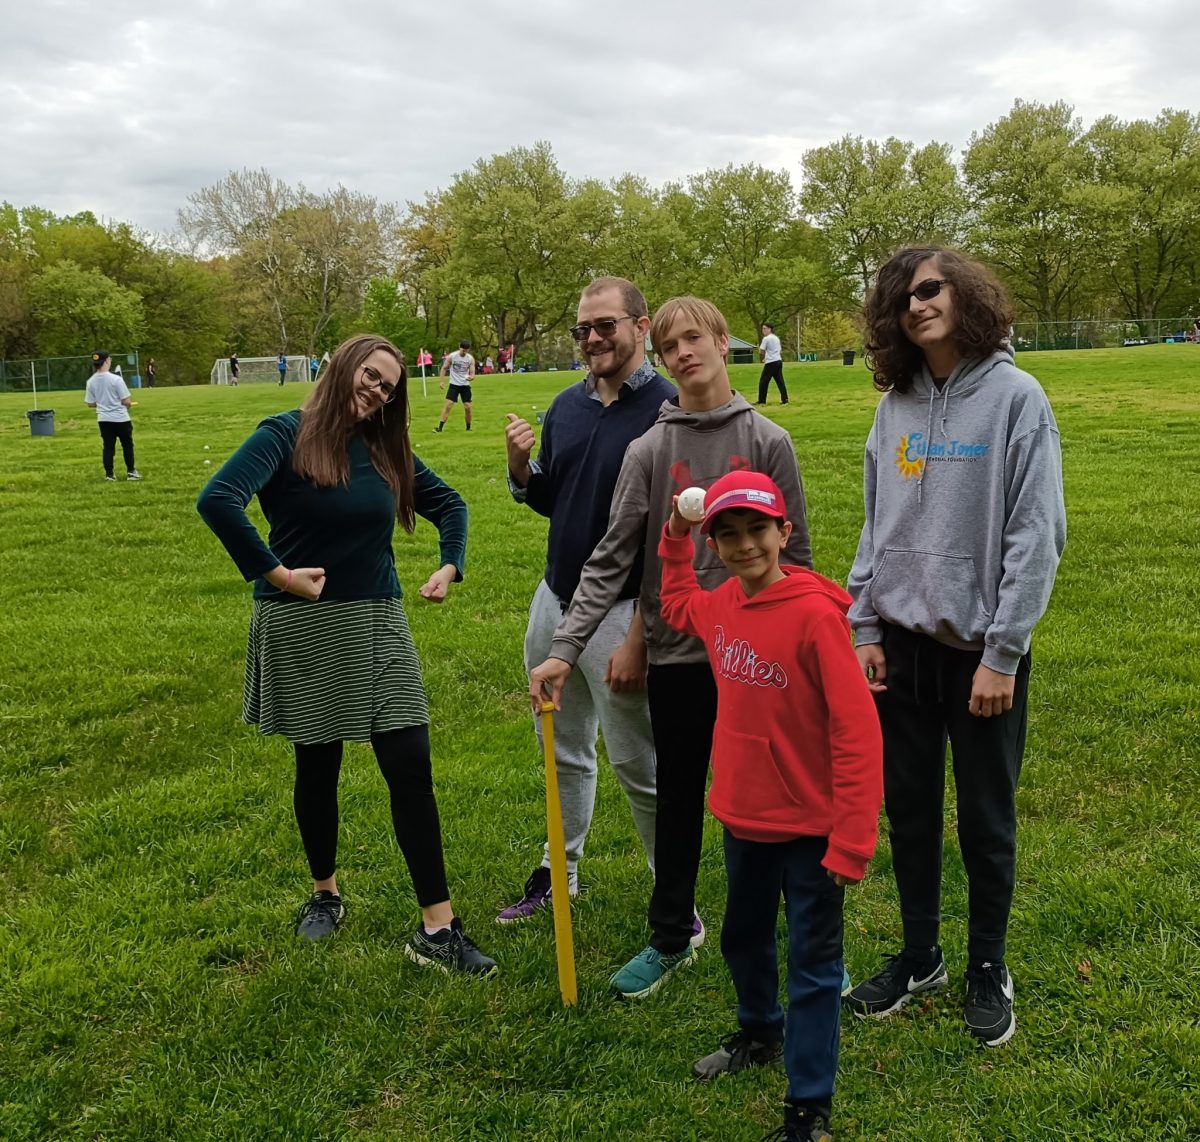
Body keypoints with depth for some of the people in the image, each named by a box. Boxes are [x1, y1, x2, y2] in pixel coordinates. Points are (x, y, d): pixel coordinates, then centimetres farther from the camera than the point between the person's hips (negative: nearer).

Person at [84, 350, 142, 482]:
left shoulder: (91, 381, -3)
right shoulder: (115, 379, -17)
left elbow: (90, 404, 3)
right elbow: (126, 401, -15)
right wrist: (128, 405, 8)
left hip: (103, 419, 4)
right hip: (120, 418, -4)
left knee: (108, 446, 10)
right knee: (127, 444, 12)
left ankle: (109, 474, 11)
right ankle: (131, 472, 16)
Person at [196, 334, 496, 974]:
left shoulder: (387, 451, 6)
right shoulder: (288, 434, -9)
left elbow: (449, 504, 20)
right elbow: (217, 500, -24)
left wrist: (450, 567, 5)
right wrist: (275, 573, -20)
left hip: (376, 624, 4)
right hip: (302, 629, -3)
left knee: (411, 767, -4)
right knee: (317, 766, 12)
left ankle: (437, 928, 1)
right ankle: (324, 893, 36)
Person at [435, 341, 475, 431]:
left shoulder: (471, 359, -5)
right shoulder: (452, 356, -9)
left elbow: (472, 374, -6)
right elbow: (444, 368, 1)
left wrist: (471, 377, -30)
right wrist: (441, 381, -7)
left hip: (465, 385, 2)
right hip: (454, 384, -2)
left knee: (467, 407, 0)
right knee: (448, 405, -12)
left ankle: (468, 428, 20)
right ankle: (440, 427, -12)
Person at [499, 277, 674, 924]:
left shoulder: (666, 410, -16)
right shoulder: (567, 406, 7)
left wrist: (638, 639, -22)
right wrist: (519, 466, -4)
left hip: (620, 611, -7)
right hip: (555, 597, 7)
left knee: (638, 765, 3)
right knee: (563, 748, 20)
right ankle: (560, 873, 38)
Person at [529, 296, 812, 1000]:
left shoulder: (769, 441, -1)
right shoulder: (649, 450, 0)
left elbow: (795, 554, 2)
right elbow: (613, 558, -3)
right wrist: (565, 648, -10)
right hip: (675, 653, 1)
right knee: (679, 796, 12)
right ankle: (672, 936, 28)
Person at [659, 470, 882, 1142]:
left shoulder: (815, 613, -23)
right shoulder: (721, 605, -2)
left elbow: (858, 734, -23)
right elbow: (677, 607, 25)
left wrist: (851, 844, -24)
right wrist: (674, 540, 13)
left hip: (810, 830, -7)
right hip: (743, 819, 7)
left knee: (813, 966, 6)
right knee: (743, 938, 26)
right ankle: (760, 1034, 52)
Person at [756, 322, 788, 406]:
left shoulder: (766, 338, -9)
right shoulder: (776, 338, 17)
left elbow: (761, 352, -11)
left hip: (771, 363, -8)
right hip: (778, 361, 8)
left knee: (763, 381, 0)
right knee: (780, 381, 6)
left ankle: (762, 401, 2)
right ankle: (785, 399, -1)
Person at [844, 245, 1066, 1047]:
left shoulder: (1015, 396, -10)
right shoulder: (895, 405, 5)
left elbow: (1037, 534, -13)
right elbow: (877, 527, 10)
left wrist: (1002, 654, -15)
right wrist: (866, 627, 3)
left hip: (981, 649, -4)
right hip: (902, 645, 4)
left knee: (986, 820, 10)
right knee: (909, 812, 14)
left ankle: (989, 971, 29)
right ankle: (920, 958, 33)